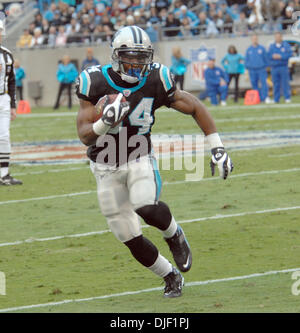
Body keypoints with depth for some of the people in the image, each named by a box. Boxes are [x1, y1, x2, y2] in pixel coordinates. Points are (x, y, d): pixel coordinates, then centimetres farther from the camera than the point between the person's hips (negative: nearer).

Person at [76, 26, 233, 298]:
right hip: (107, 168, 1)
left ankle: (174, 235, 1)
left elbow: (195, 108, 0)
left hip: (140, 160, -1)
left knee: (146, 207, -32)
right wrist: (105, 123, -37)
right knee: (131, 239, 1)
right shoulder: (96, 84, -15)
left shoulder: (155, 83, -12)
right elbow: (85, 135, -16)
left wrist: (217, 148, -4)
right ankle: (171, 276, 25)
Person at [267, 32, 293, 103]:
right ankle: (276, 99, 5)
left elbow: (290, 54, -5)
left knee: (285, 83, -6)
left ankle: (287, 98, -4)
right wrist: (273, 56, -13)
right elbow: (268, 55, 7)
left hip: (284, 67, -2)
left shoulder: (286, 45, 5)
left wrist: (280, 56, -14)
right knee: (276, 84, 1)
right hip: (274, 67, 2)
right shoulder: (272, 46, 13)